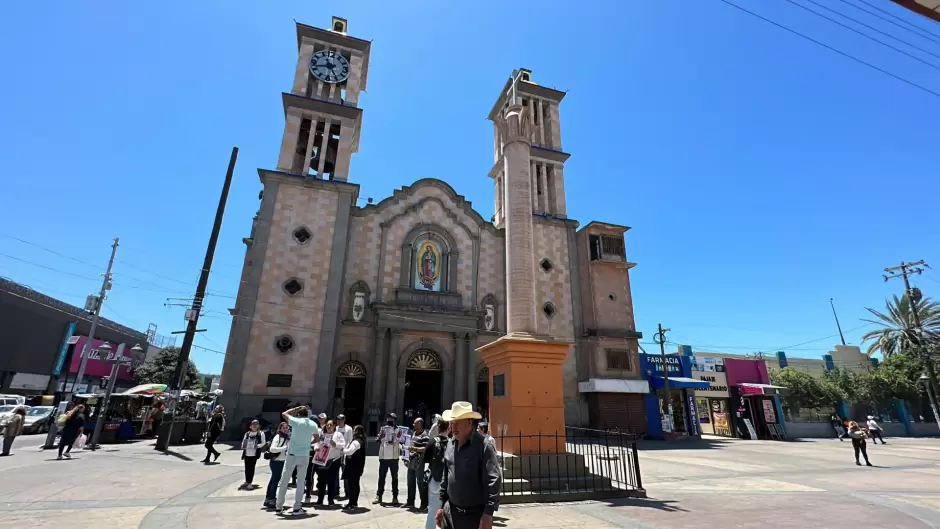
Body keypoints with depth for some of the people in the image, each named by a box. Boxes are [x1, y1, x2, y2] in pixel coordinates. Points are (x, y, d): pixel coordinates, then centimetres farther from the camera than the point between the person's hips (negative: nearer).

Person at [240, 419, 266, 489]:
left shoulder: (261, 433, -1)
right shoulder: (247, 433, 10)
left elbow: (263, 443, 0)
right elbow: (243, 441, 16)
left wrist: (258, 446, -17)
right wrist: (243, 446, -3)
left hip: (254, 454, -4)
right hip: (246, 453, 4)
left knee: (251, 468, -2)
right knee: (247, 468, 13)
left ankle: (250, 483, 6)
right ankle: (247, 481, 30)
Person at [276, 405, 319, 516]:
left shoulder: (296, 421, -10)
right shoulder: (313, 424, 1)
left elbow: (284, 414, 7)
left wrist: (296, 408, 10)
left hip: (292, 454, -1)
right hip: (304, 455, 2)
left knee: (284, 480, 11)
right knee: (301, 482, 8)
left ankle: (279, 506, 18)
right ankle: (297, 508, 6)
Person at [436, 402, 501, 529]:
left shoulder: (484, 446, -15)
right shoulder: (450, 445, 6)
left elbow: (493, 481, -18)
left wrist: (488, 513, -21)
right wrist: (441, 506, 14)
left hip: (475, 514, -6)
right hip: (450, 512, 6)